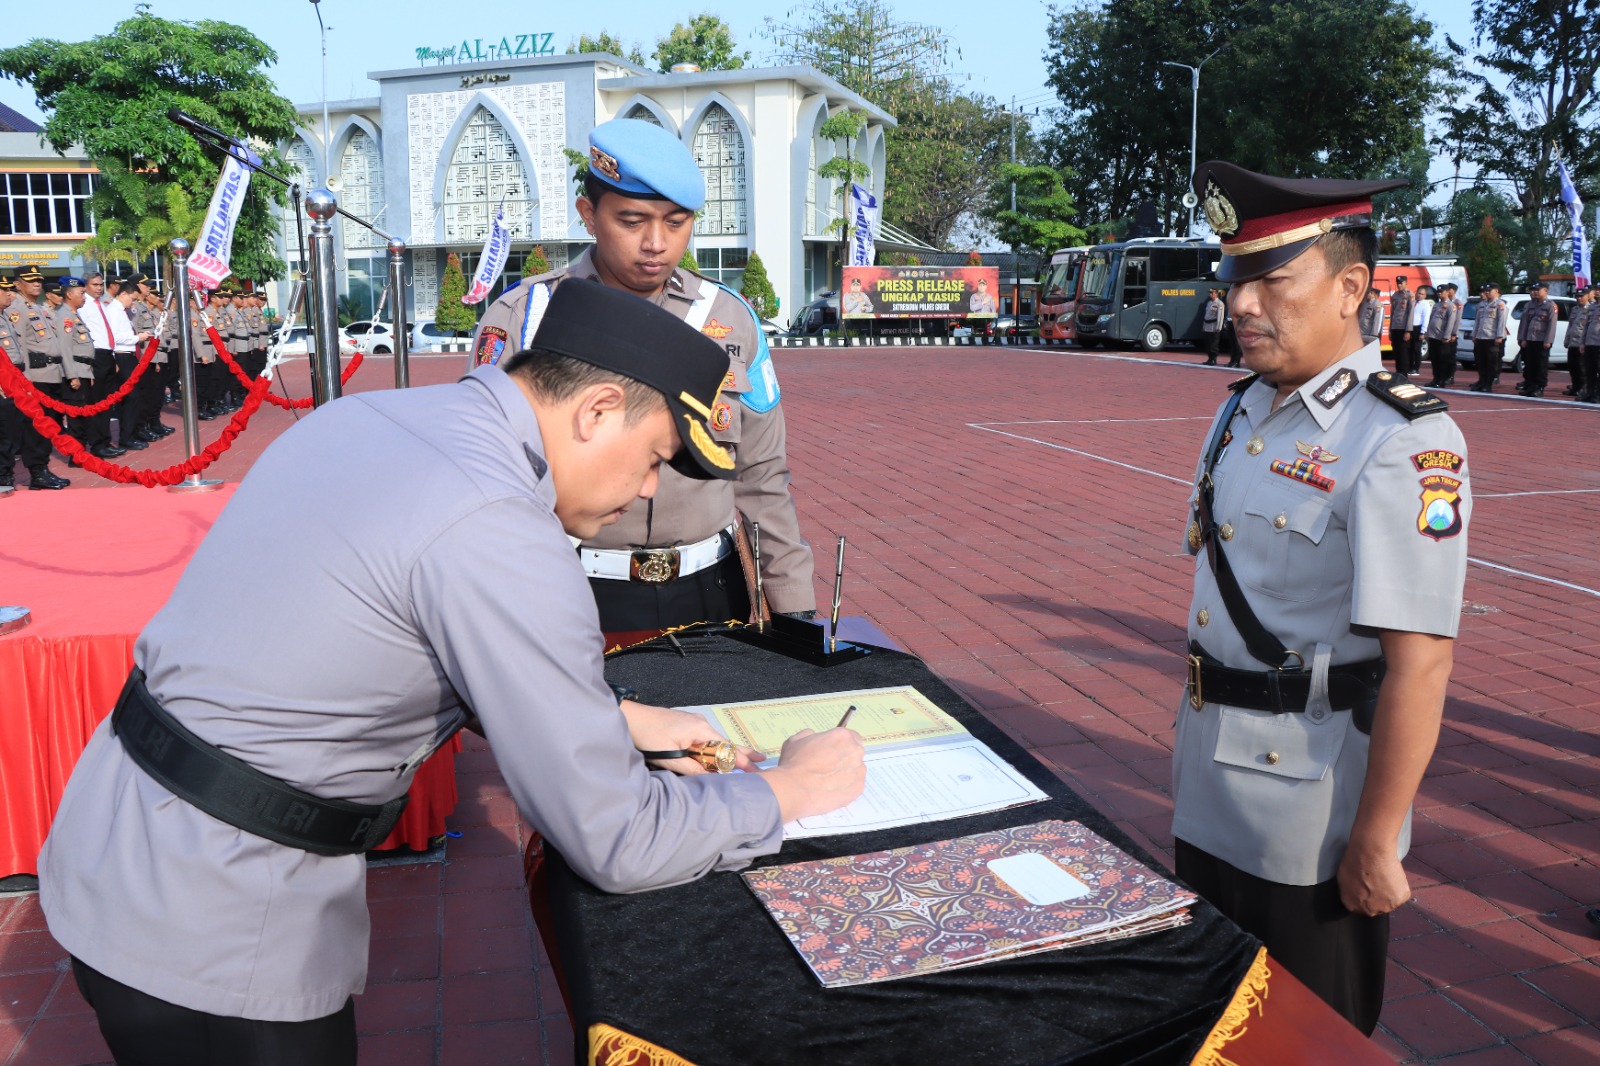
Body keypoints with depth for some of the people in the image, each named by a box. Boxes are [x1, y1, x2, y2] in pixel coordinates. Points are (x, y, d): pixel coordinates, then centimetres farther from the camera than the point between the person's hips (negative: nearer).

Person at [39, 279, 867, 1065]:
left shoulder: (367, 417, 1)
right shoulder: (497, 535, -27)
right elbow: (616, 845, -21)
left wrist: (620, 719, 13)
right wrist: (791, 789, -6)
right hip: (203, 939, -8)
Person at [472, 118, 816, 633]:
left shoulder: (731, 319, 5)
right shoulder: (521, 318, -3)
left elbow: (761, 478, 7)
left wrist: (795, 608, 4)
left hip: (711, 590, 3)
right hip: (578, 597, -2)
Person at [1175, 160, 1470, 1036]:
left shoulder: (1405, 444, -21)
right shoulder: (1244, 410, 5)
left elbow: (1418, 663, -24)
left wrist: (1375, 843, -20)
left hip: (1311, 808, -7)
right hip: (1211, 791, 7)